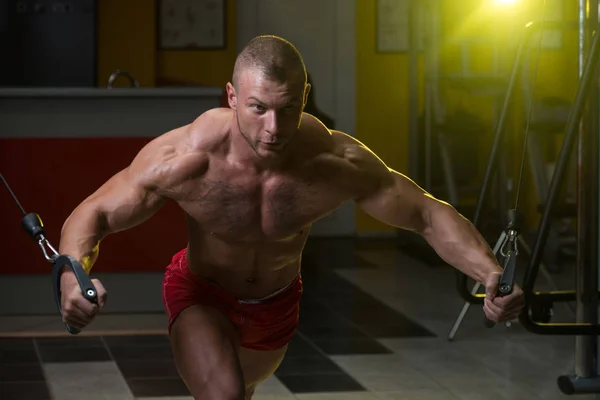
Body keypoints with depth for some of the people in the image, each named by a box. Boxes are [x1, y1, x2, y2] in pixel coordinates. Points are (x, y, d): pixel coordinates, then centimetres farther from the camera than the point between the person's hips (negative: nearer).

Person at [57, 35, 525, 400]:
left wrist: (492, 273, -39)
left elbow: (428, 213, -23)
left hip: (276, 302, 3)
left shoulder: (338, 162, -33)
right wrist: (74, 277, -50)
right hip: (202, 295, -3)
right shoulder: (187, 157, -37)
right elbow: (94, 213, -28)